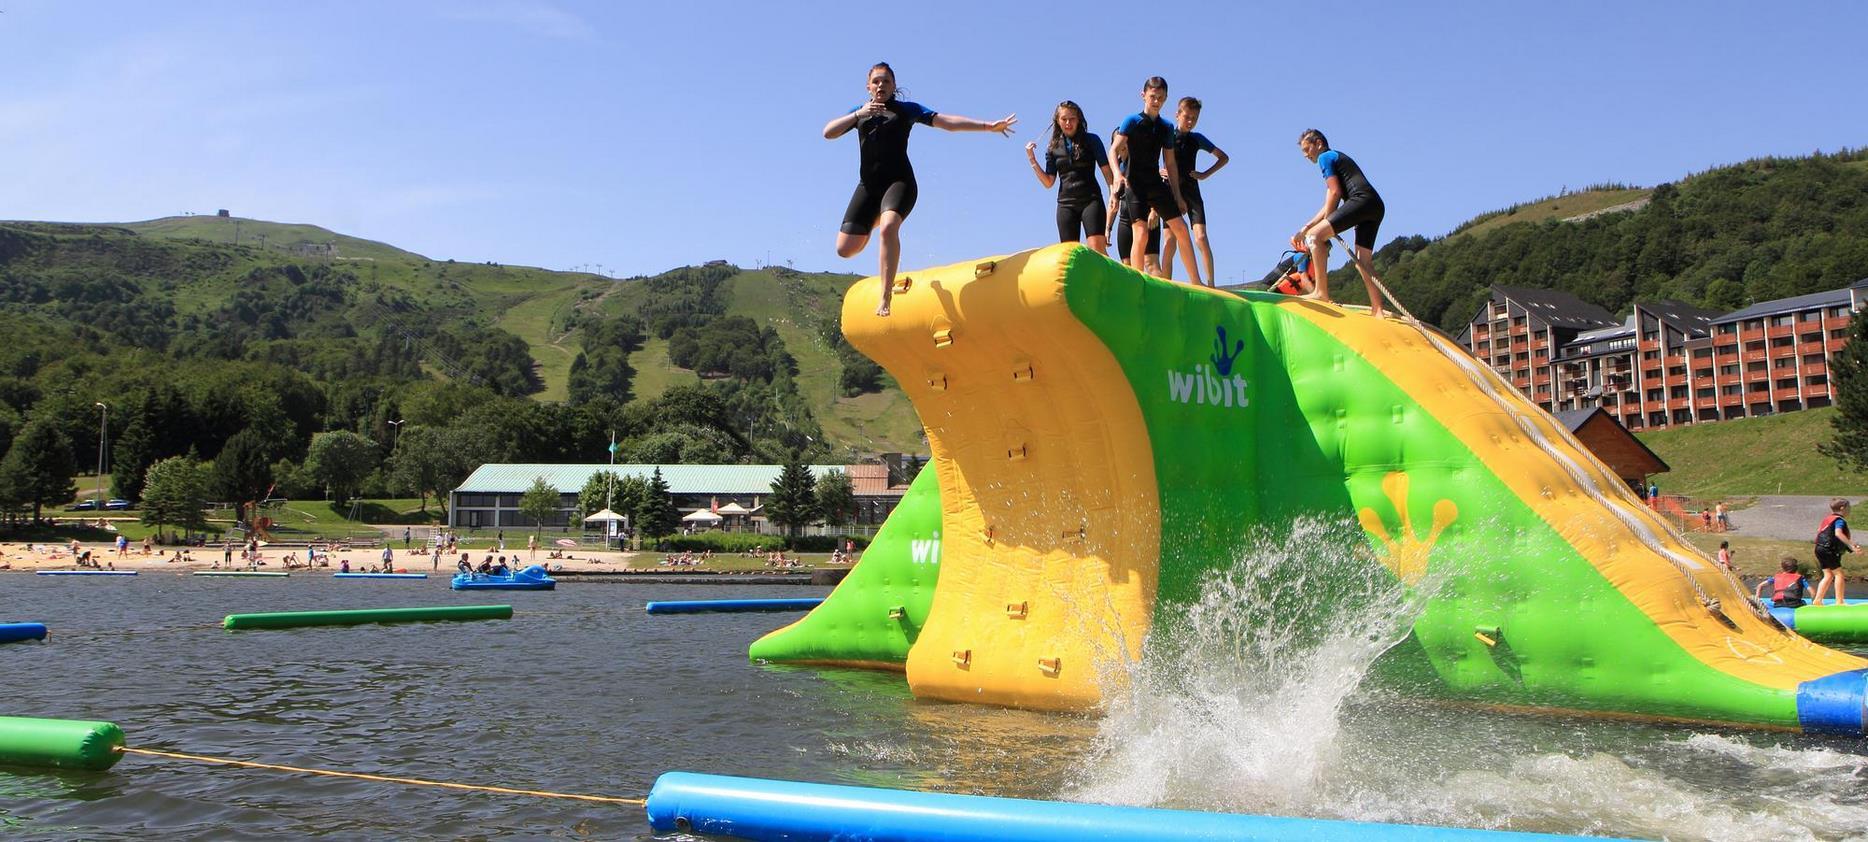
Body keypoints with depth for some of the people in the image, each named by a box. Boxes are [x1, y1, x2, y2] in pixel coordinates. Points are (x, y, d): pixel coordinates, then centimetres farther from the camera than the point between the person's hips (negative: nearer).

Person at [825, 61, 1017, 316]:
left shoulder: (906, 109, 9)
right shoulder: (859, 112, 16)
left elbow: (946, 121, 2)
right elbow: (828, 133, 3)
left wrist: (989, 126, -8)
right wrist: (859, 114, -10)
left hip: (899, 181, -3)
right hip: (868, 185, 3)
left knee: (889, 227, -34)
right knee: (845, 249, -3)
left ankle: (885, 298, -32)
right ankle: (874, 220, 31)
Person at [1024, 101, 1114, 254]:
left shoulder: (1091, 140, 4)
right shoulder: (1053, 148, 11)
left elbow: (1106, 170, 4)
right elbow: (1048, 182, 10)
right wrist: (1032, 160, 2)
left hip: (1091, 200, -3)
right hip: (1066, 204, 3)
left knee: (1097, 249, -17)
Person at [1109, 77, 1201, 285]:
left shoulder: (1166, 127, 12)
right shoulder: (1132, 121, -3)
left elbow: (1170, 163, 15)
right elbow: (1114, 150, -10)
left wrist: (1177, 196, 13)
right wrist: (1117, 174, -29)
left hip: (1156, 183, 5)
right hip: (1135, 183, -5)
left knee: (1181, 229, 2)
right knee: (1141, 233, -17)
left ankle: (1195, 283, 10)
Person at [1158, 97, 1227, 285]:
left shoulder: (1197, 139, 9)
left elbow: (1223, 158, 18)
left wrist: (1205, 174, 7)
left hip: (1191, 191, 1)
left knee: (1201, 237, -13)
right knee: (1170, 241, -6)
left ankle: (1211, 284, -13)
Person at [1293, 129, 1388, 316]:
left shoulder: (1325, 157, 6)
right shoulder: (1338, 158, 34)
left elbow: (1335, 192, -5)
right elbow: (1330, 206, 33)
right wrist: (1305, 229, 30)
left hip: (1361, 200, -10)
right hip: (1376, 207, 10)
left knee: (1315, 235, -13)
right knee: (1363, 262, 10)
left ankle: (1321, 292, -20)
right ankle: (1377, 313, 6)